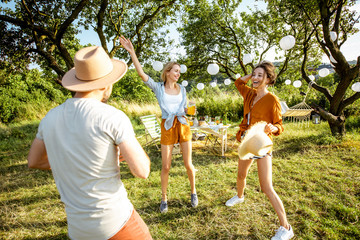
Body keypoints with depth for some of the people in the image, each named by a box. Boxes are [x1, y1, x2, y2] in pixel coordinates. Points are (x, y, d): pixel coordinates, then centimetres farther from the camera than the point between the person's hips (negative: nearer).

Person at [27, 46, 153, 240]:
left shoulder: (51, 117, 0)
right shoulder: (113, 117, -21)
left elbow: (33, 162, 16)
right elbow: (142, 171, -19)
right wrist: (127, 151, 2)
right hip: (116, 222, -5)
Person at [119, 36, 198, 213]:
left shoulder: (182, 89, 11)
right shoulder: (158, 87, 1)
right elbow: (141, 73, -11)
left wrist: (189, 110, 0)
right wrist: (131, 52, -17)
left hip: (183, 125, 2)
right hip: (167, 127, -2)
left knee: (188, 164, 6)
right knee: (165, 166, 3)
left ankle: (193, 192, 31)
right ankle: (164, 198, 25)